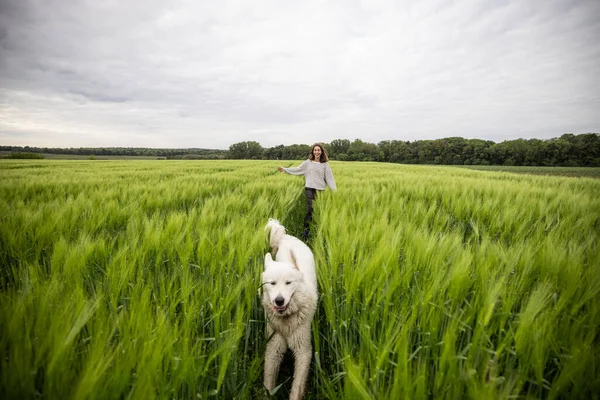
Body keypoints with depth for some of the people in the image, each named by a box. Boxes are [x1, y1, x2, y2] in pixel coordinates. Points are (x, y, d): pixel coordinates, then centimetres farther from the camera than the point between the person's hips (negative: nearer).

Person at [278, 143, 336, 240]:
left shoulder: (325, 164, 6)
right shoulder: (308, 163, 7)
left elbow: (329, 177, 3)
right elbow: (297, 170, 10)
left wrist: (334, 189, -6)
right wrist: (284, 169, 5)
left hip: (321, 189, 1)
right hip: (310, 188, -1)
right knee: (310, 209, -8)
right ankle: (306, 230, -1)